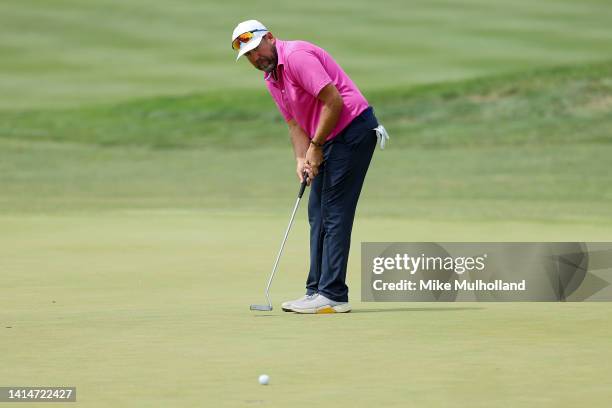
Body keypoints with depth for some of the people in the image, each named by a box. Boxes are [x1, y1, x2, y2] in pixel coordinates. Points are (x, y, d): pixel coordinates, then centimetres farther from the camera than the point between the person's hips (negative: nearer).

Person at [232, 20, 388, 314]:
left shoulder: (296, 56, -17)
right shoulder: (271, 78, 14)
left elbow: (333, 101, -22)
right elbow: (295, 123, 15)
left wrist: (316, 146, -15)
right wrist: (301, 159, -1)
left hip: (353, 127, -10)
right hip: (332, 138, 10)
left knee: (334, 213, -11)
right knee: (318, 212, 11)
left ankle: (333, 295, -10)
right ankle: (317, 291, 15)